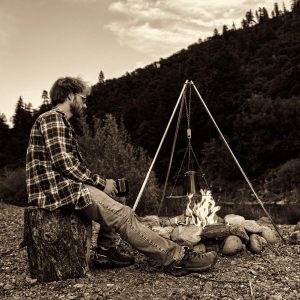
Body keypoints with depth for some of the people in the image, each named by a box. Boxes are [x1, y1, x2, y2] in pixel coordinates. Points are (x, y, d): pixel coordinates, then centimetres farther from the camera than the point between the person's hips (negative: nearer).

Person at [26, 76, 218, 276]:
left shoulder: (60, 121, 22)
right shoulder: (53, 118, -9)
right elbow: (64, 163, -20)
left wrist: (100, 182, 7)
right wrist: (101, 182, -12)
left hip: (63, 187, 11)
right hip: (58, 191, -11)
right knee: (123, 215, -16)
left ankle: (105, 252, 14)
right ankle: (176, 258, -13)